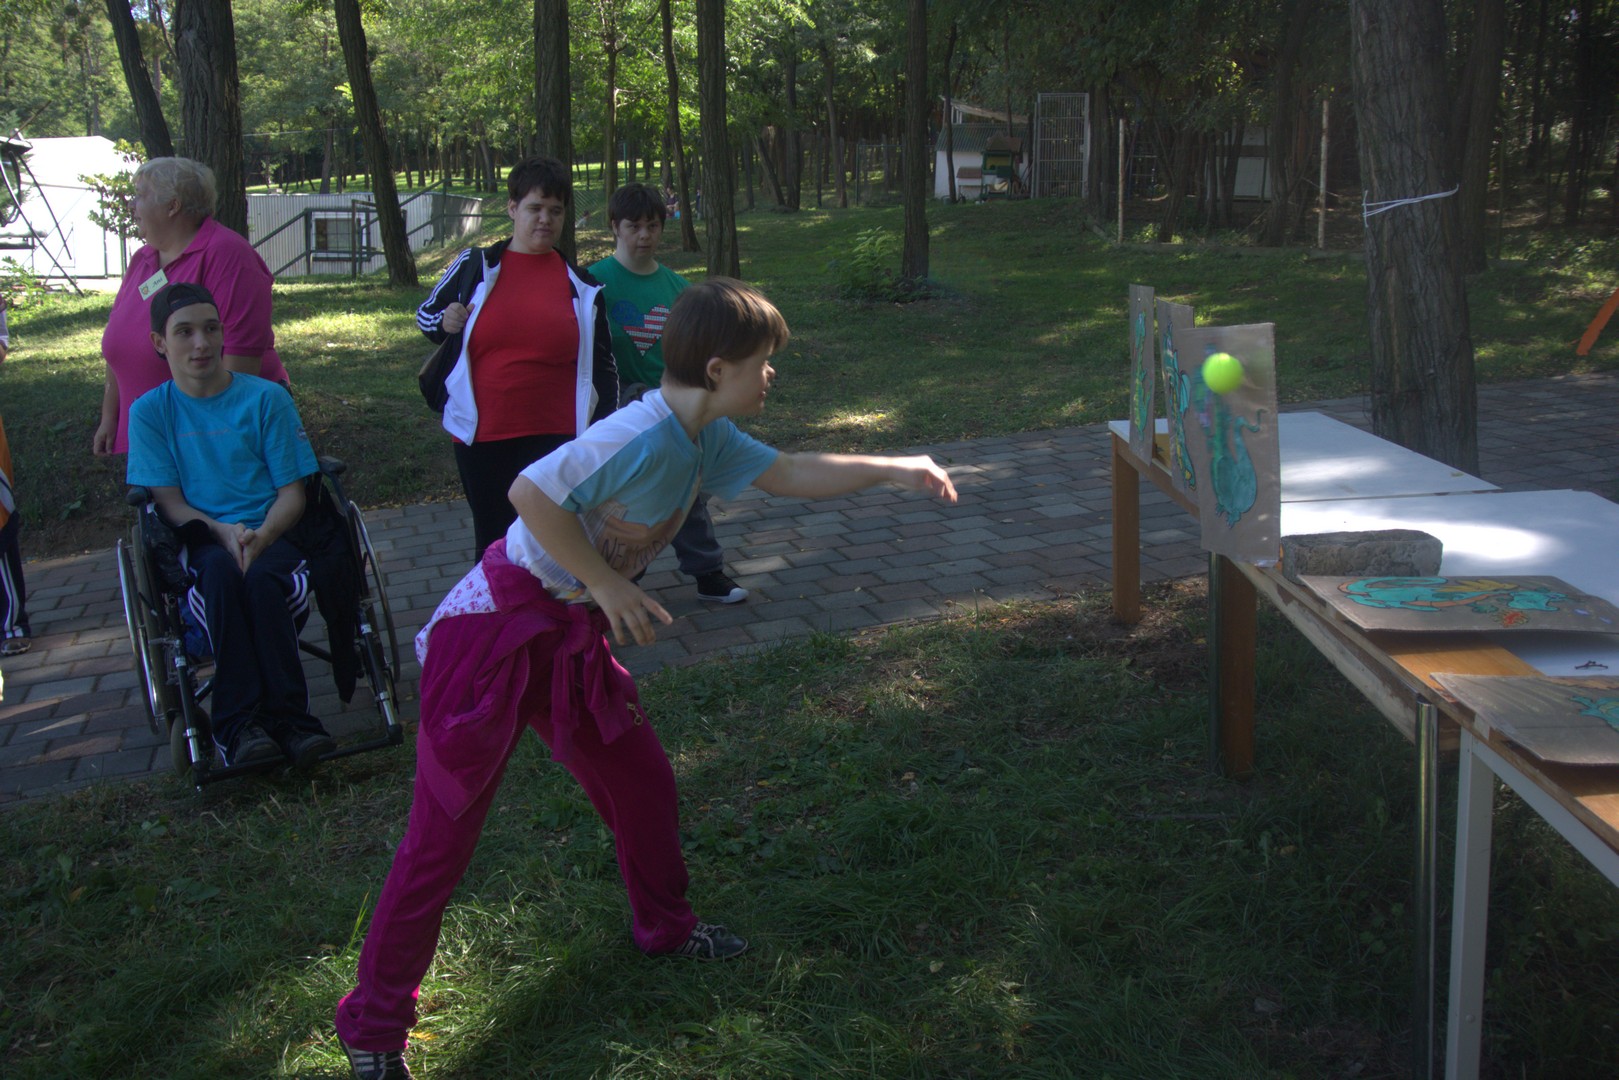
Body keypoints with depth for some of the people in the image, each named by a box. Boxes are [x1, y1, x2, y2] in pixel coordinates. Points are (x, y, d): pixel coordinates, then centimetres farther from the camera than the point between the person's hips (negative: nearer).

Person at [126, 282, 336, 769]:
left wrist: (260, 537, -17)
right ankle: (241, 724, -37)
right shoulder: (150, 412, 9)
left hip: (270, 533, 0)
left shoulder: (267, 398, 7)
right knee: (221, 570, -36)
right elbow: (169, 501, 4)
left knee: (260, 577, -35)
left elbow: (292, 492, 4)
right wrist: (222, 531, -16)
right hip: (200, 542, 0)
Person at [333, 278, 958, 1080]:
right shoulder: (641, 436, -25)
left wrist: (891, 469, 9)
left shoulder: (704, 438, 4)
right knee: (442, 832, -1)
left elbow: (788, 473, 14)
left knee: (640, 777, 18)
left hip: (571, 637, 9)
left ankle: (664, 926, 43)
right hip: (498, 631, -9)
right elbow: (530, 493, -29)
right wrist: (610, 586, -23)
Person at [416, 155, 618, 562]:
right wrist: (443, 322, -6)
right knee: (492, 544, 11)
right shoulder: (474, 267, 5)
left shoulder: (581, 287, 6)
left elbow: (603, 365, 11)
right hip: (482, 437, 1)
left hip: (555, 439, -1)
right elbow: (425, 314, 17)